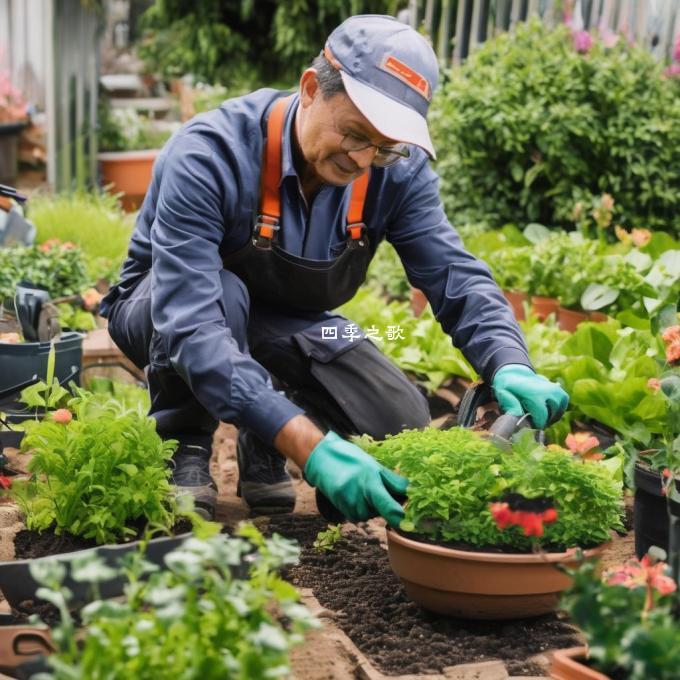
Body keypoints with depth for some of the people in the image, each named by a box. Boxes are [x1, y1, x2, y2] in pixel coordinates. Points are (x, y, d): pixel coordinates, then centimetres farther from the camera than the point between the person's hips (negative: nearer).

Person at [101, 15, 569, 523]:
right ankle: (184, 450, -11)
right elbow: (190, 323, -44)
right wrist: (308, 445, -54)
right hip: (160, 310, -3)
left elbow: (456, 277, -19)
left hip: (287, 324, 4)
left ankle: (260, 447, 12)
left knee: (401, 429, -16)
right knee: (223, 294, -38)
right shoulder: (209, 156, -36)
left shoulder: (397, 172, -20)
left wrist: (511, 368, -42)